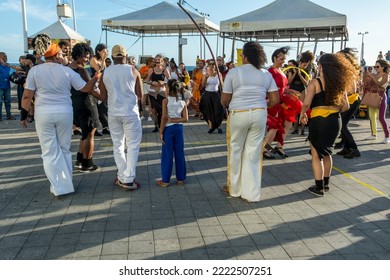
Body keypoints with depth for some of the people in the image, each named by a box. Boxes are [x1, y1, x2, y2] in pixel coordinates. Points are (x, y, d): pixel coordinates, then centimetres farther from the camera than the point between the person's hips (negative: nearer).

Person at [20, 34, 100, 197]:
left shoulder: (34, 70, -2)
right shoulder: (67, 71, -1)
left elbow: (27, 96, -3)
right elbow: (85, 88, 5)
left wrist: (24, 114, 7)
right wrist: (96, 78, 22)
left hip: (43, 114, -1)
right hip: (64, 113, 1)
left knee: (50, 151, 6)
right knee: (64, 149, 15)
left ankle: (59, 187, 6)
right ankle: (66, 183, 22)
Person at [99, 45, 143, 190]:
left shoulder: (105, 72, 3)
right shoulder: (133, 70, -2)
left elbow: (103, 97, 6)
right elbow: (140, 95, 1)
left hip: (113, 113, 3)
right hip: (130, 113, -3)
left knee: (117, 146, 13)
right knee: (133, 146, 2)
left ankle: (122, 177, 15)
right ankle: (128, 179, -3)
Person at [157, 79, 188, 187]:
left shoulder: (166, 101, -9)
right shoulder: (182, 102, 2)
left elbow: (164, 117, -13)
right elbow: (185, 119, -4)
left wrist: (161, 132, -8)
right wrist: (175, 120, -3)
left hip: (168, 129, -3)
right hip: (179, 128, 4)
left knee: (167, 154, 3)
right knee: (179, 153, 11)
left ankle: (165, 180, 8)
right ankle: (180, 178, 18)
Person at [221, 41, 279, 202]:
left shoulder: (233, 72, -5)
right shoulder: (266, 74, 5)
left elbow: (224, 100, -4)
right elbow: (275, 100, 4)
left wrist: (229, 106, 19)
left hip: (238, 115, -3)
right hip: (259, 115, 3)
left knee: (236, 151, 14)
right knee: (254, 153, 10)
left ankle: (234, 188, 28)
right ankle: (252, 193, 18)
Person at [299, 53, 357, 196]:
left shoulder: (314, 83, -8)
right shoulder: (339, 83, 6)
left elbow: (306, 104, -16)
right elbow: (345, 106, 6)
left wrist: (302, 114, 3)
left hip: (318, 120, -5)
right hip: (335, 120, 5)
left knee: (316, 154, 7)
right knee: (326, 152, 22)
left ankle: (319, 187, 10)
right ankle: (326, 183, 31)